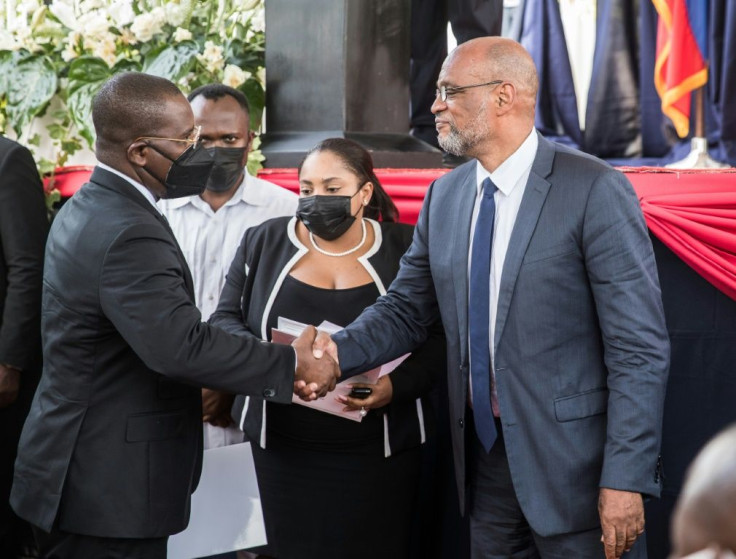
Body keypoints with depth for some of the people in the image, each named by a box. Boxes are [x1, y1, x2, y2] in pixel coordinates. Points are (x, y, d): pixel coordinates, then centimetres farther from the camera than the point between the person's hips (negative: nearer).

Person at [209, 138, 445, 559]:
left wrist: (397, 385, -20)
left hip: (379, 453, -1)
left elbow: (441, 336, -1)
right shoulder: (265, 242, 6)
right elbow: (225, 319, 8)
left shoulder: (405, 249, 0)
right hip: (285, 450, 2)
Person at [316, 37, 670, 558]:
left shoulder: (595, 191, -13)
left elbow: (640, 348, -14)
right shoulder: (444, 196, 7)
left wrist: (626, 479, -17)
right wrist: (340, 351, -7)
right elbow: (406, 310, 13)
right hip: (482, 452, 6)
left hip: (572, 458, -6)